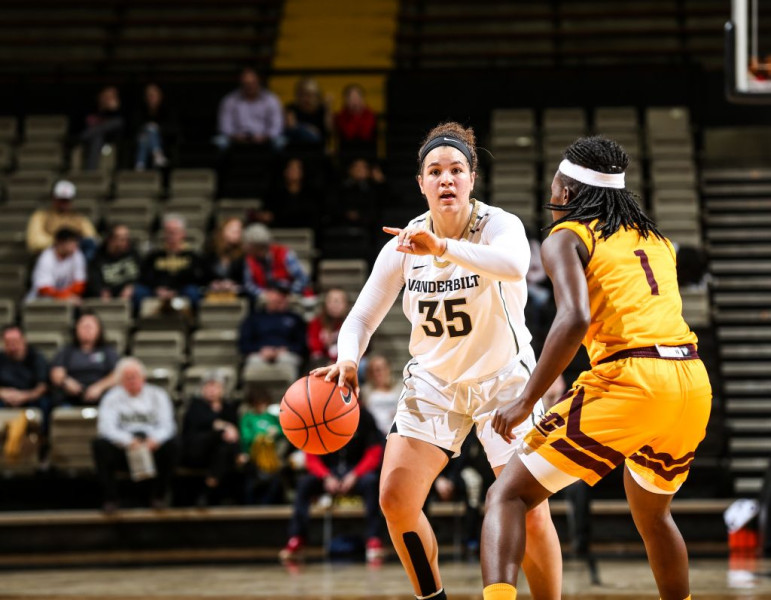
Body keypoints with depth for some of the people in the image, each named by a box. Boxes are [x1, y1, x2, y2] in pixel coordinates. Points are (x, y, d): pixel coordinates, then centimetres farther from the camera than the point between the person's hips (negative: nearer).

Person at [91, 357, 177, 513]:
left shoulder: (158, 396, 9)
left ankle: (158, 495, -9)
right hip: (122, 447, 0)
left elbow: (167, 426, -4)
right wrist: (128, 441, -31)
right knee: (99, 445, -30)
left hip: (152, 446, 0)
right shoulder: (112, 398, 5)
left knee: (170, 445, -31)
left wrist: (155, 439, -29)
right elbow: (106, 427, -11)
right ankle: (110, 498, -17)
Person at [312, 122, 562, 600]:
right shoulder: (404, 244, -9)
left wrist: (443, 248, -58)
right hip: (433, 381, 3)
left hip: (503, 379, -3)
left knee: (531, 515, -10)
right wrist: (348, 360, -26)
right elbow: (363, 316, -4)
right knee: (396, 499, -8)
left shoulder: (501, 225, -19)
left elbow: (514, 265, -44)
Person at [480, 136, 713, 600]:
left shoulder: (566, 237, 4)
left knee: (508, 495, -2)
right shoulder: (654, 237, 24)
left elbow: (576, 319, -13)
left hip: (629, 380, -7)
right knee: (651, 511, 33)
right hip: (693, 384, 7)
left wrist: (527, 400, -10)